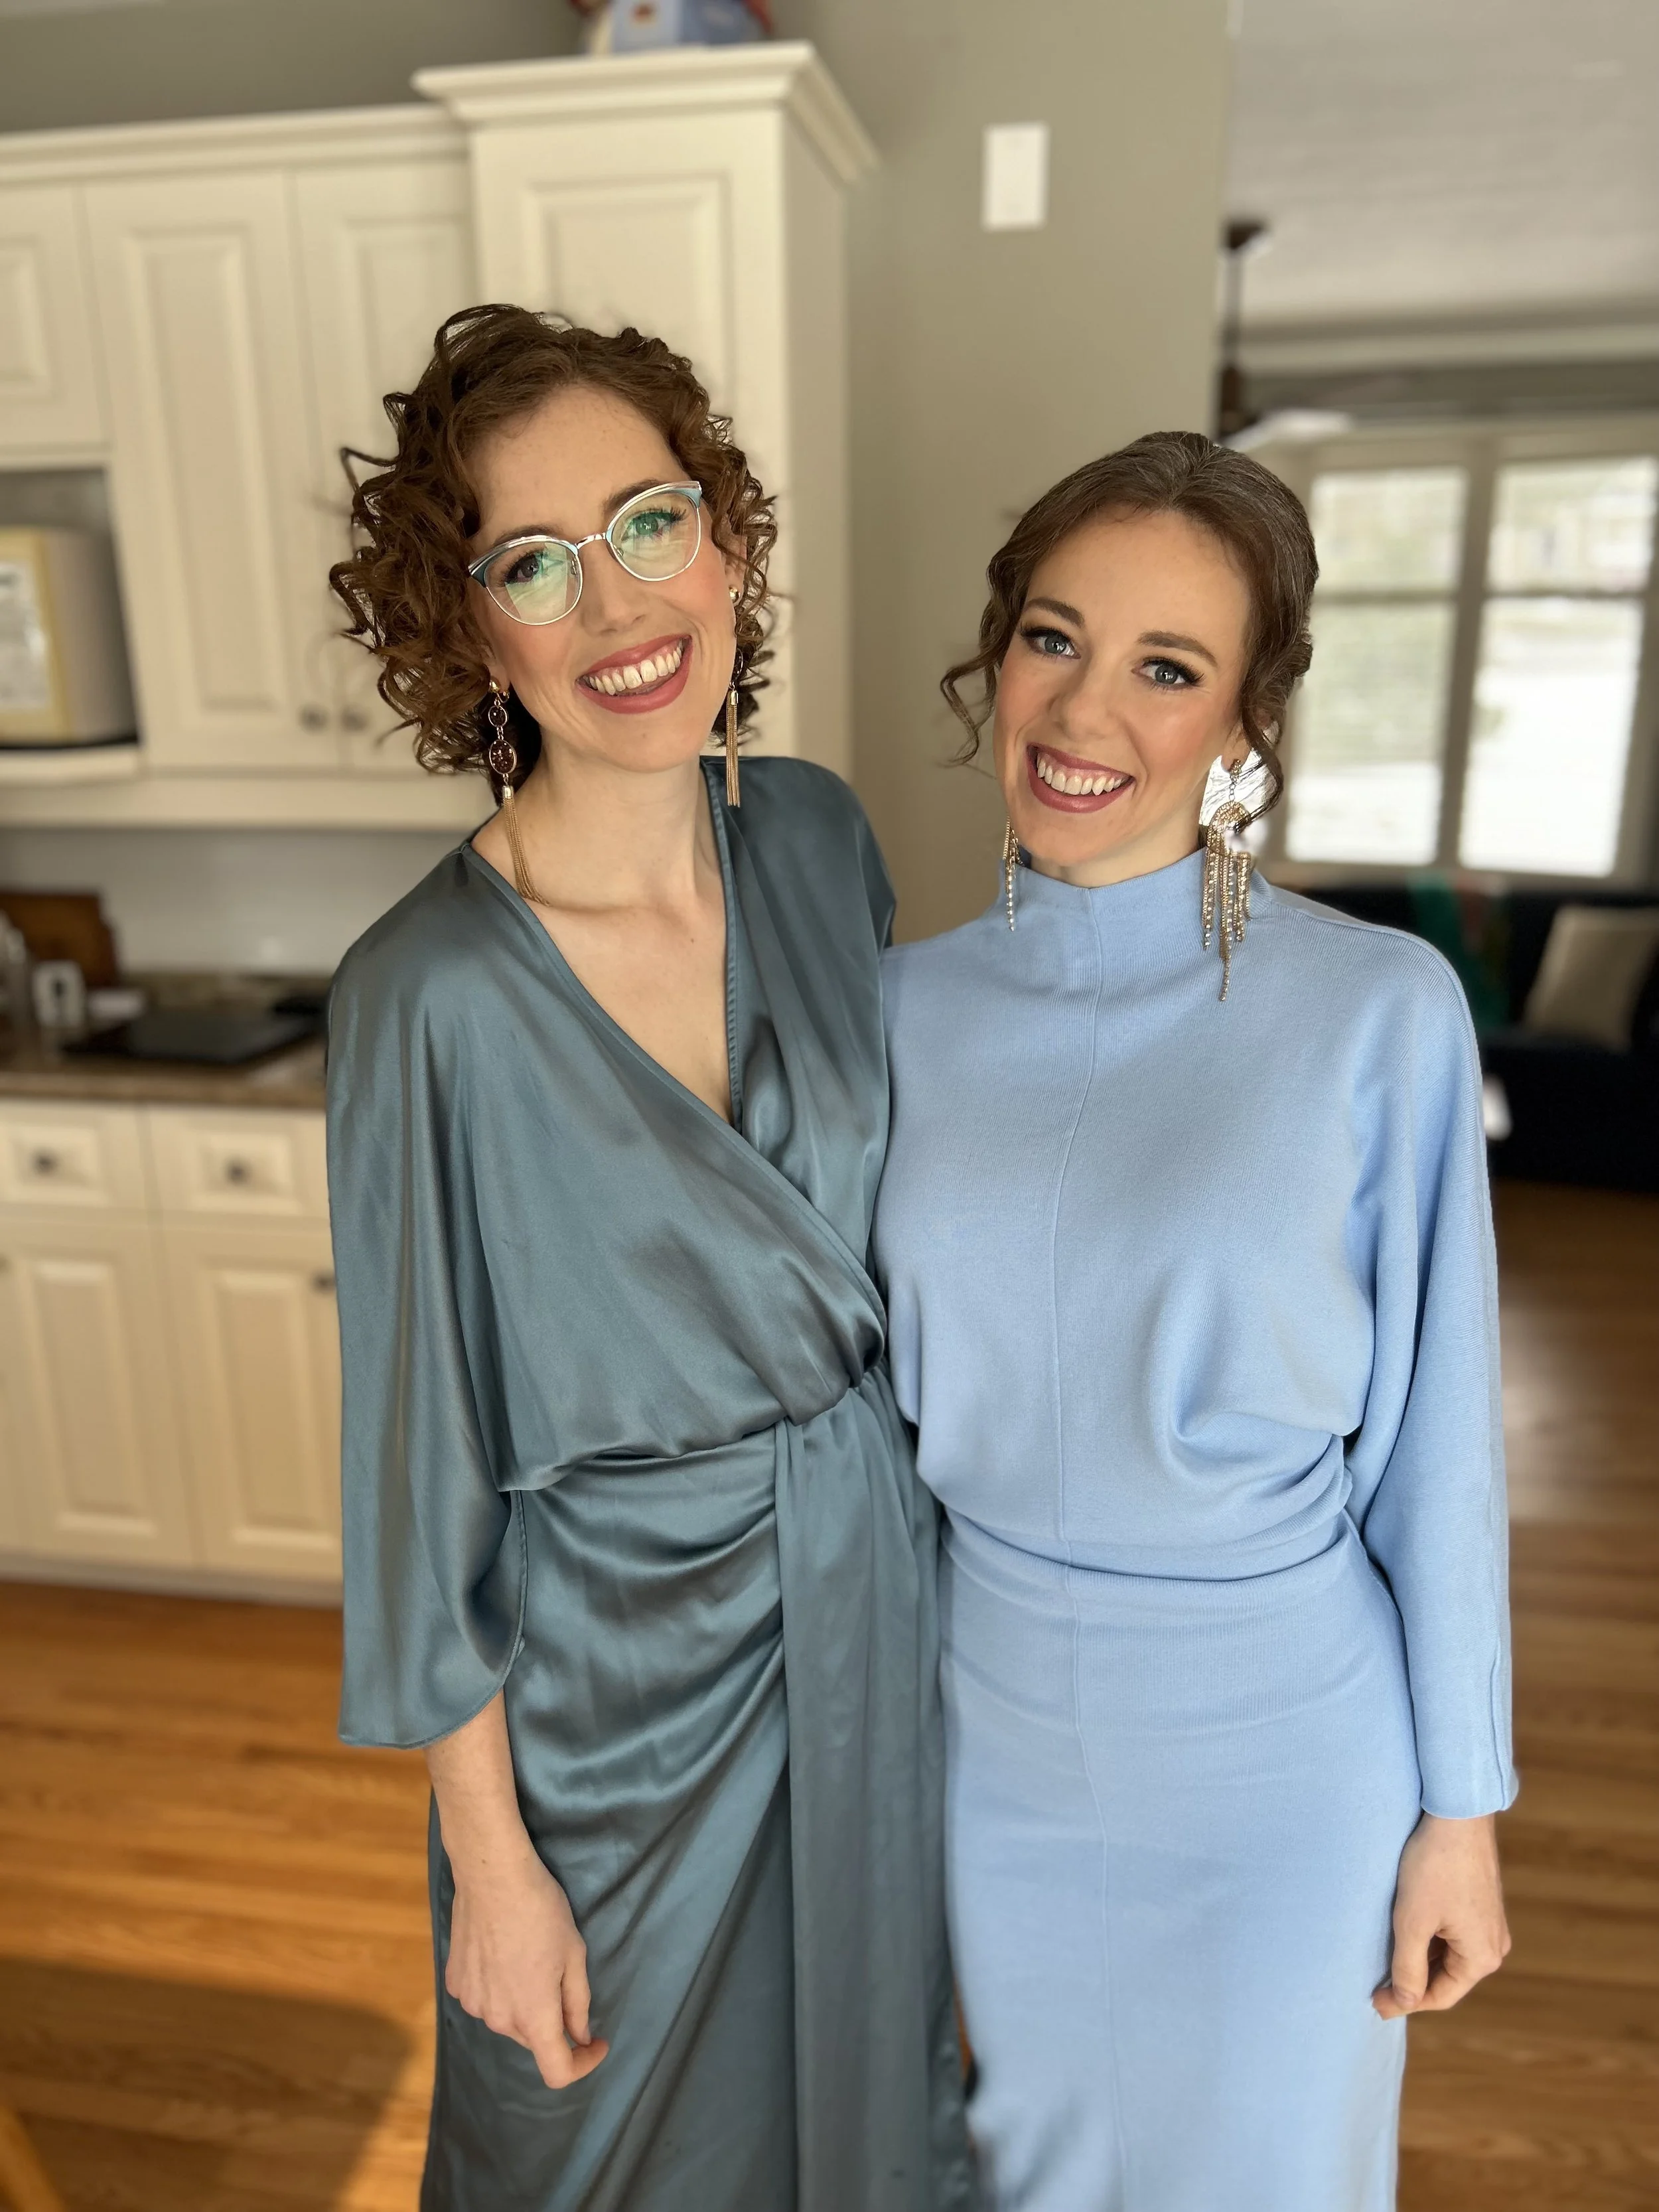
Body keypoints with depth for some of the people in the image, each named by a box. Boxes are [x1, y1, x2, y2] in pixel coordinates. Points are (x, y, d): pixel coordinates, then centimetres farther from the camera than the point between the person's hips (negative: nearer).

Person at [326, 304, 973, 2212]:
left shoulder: (819, 840, -8)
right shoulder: (430, 994, -24)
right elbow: (422, 1452, -15)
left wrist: (942, 1540, 10)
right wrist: (489, 1857, -7)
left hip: (871, 1597, 5)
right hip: (620, 1659, -4)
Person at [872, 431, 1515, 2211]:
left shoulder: (1379, 1012, -18)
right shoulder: (913, 1006, -8)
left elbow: (1434, 1433, -11)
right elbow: (896, 1385, 2)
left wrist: (1462, 1810, -4)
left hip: (1284, 1748, -2)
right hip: (1003, 1728, 3)